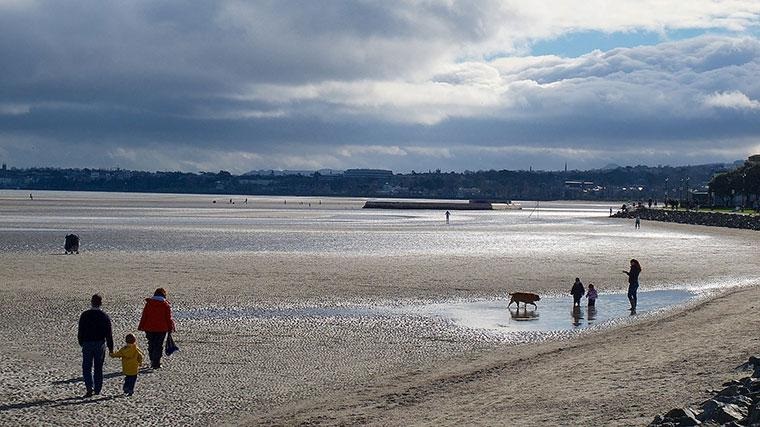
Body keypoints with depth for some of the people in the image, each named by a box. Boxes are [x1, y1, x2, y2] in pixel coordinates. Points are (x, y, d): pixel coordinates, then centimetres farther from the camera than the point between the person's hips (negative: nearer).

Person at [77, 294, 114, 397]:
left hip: (87, 343, -1)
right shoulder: (105, 316, -2)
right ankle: (97, 390, 13)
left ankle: (90, 388, -14)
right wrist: (110, 347, 6)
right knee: (98, 368, 11)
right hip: (100, 344, 1)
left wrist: (81, 343, 13)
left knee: (86, 367, 3)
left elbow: (80, 331, -1)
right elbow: (109, 334, 0)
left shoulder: (85, 315, -4)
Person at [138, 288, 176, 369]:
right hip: (161, 329, -2)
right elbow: (168, 318, -4)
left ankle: (153, 362, 23)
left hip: (149, 328, 2)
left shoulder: (148, 303, 1)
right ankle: (156, 363, -2)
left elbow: (144, 316, 3)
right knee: (159, 346, 4)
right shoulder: (165, 305, -5)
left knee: (151, 345, 15)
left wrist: (141, 327, 8)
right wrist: (170, 328, 4)